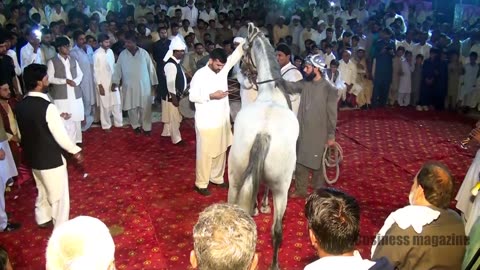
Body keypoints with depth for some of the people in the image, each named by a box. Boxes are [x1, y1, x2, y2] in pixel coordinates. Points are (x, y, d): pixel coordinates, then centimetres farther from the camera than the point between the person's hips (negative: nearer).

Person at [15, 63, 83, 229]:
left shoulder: (21, 105, -3)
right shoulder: (47, 107, -26)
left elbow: (29, 128, 9)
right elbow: (61, 135, -21)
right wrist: (75, 151, -7)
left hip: (32, 157, 8)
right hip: (51, 160, -7)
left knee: (42, 191, 28)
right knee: (58, 195, 11)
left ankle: (43, 219, 47)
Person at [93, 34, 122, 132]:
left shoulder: (110, 51, 2)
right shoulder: (97, 54, -13)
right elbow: (96, 71, -11)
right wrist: (99, 85, -12)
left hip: (113, 81, 5)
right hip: (103, 83, -5)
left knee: (117, 103, 9)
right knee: (105, 105, 5)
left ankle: (119, 123, 22)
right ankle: (106, 125, 18)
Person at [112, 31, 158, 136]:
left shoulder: (144, 53, -4)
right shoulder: (122, 54, -1)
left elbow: (150, 68, 0)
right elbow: (118, 69, 5)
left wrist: (154, 83, 1)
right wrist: (115, 82, -4)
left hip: (144, 85, -1)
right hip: (129, 86, 2)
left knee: (145, 108, 2)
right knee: (132, 108, 9)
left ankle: (147, 127, 15)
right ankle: (136, 125, 27)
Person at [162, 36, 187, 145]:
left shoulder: (176, 62, 8)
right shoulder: (171, 64, -23)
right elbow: (170, 83, -26)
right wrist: (174, 97, -25)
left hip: (177, 94, 10)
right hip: (172, 95, -9)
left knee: (171, 117, 21)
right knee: (174, 117, 2)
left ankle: (167, 133, 35)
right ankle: (176, 139, 12)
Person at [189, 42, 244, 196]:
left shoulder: (224, 69, 3)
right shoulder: (200, 75, -12)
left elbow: (236, 55, -4)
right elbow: (192, 96, -12)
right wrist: (211, 96, -21)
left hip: (222, 119, 6)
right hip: (206, 122, -6)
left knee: (221, 151, 17)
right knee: (205, 153, 3)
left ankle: (216, 178, 34)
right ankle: (201, 183, 16)